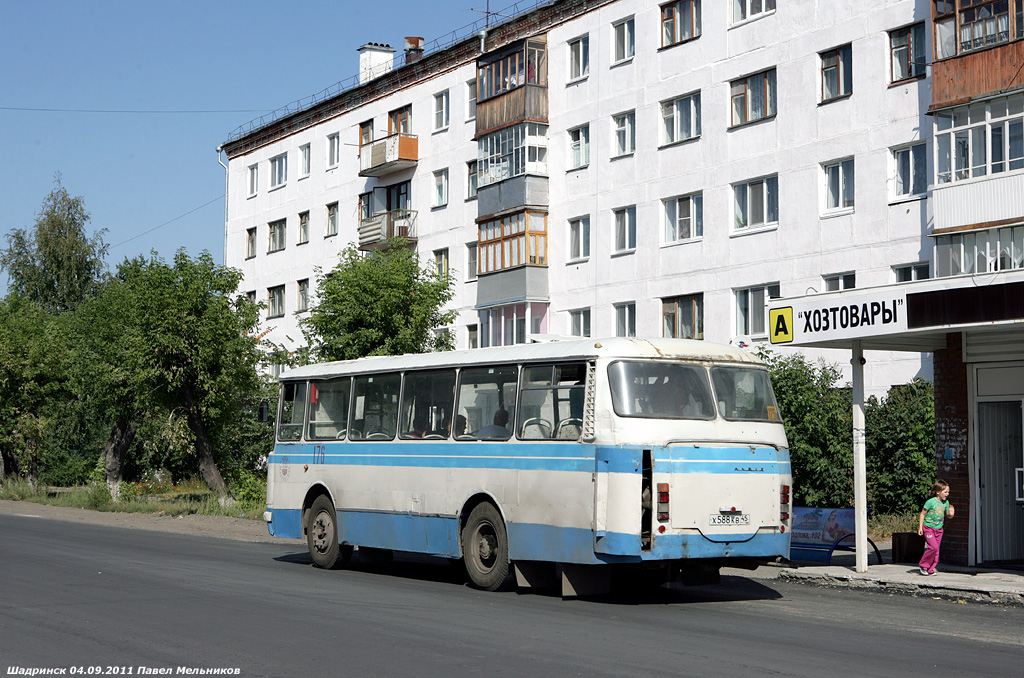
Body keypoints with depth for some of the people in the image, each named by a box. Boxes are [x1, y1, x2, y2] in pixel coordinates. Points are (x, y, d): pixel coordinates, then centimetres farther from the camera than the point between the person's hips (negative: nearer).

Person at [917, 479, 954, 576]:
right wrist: (920, 527, -10)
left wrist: (951, 514, -10)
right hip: (928, 528, -6)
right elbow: (922, 514, -8)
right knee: (933, 547, -18)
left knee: (936, 550, 5)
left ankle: (931, 569, 15)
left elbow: (948, 514, 15)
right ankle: (923, 565, -1)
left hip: (939, 529, 6)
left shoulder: (946, 502, 4)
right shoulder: (931, 502, -14)